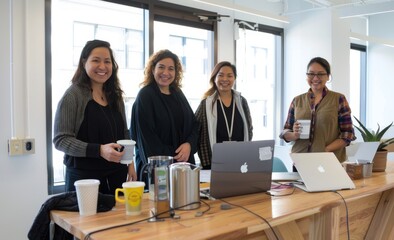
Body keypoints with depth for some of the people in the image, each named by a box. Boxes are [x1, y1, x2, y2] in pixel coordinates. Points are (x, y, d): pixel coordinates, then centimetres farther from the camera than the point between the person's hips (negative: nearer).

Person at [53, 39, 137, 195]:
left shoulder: (115, 96, 9)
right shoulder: (73, 95, -9)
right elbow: (60, 140, -14)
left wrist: (129, 163, 9)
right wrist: (100, 150, -25)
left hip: (117, 175, 5)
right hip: (84, 176, -5)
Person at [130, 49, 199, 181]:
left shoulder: (178, 94, 10)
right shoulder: (145, 96, -8)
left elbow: (194, 124, 10)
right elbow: (146, 137, -13)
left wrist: (189, 144, -11)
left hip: (183, 162, 6)